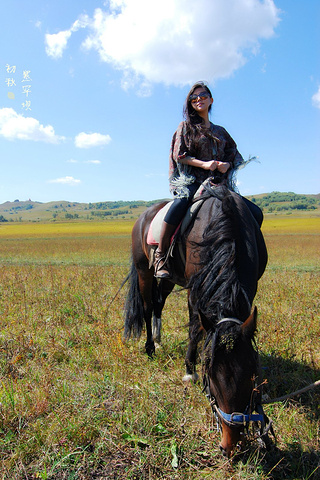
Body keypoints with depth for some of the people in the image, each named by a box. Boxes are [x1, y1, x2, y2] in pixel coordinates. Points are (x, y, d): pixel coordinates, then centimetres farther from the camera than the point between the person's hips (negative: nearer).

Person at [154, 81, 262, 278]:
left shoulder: (220, 131, 23)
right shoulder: (186, 126, 11)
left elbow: (236, 156, 18)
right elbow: (178, 155, -1)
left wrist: (227, 164, -7)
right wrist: (203, 164, -17)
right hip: (191, 181, -4)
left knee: (255, 213, -12)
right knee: (180, 203, -41)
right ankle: (160, 255, -30)